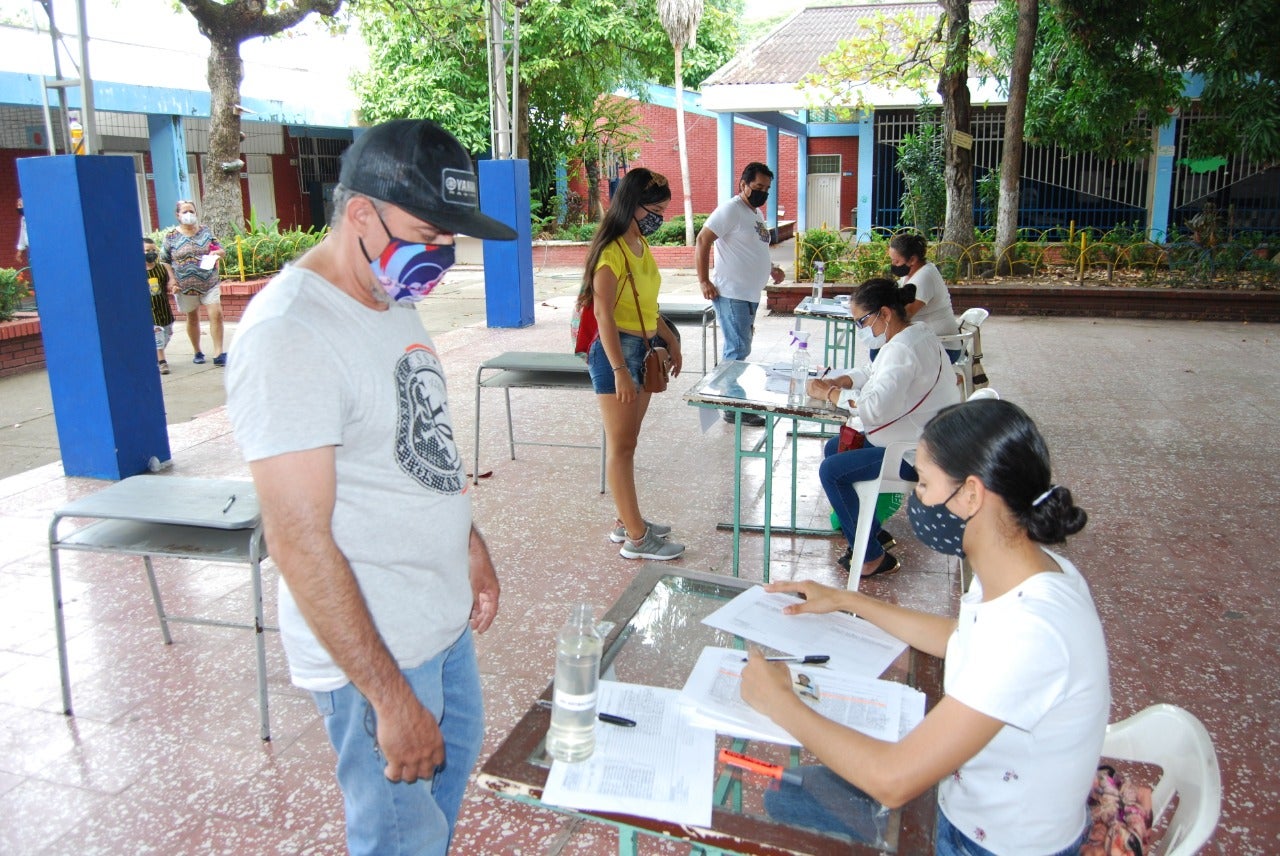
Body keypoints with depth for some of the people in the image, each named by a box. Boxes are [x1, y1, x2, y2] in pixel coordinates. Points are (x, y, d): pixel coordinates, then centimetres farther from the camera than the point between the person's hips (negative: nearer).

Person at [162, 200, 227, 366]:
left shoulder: (205, 231, 5)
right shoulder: (172, 237, -1)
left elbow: (222, 251, 11)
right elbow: (164, 261, 3)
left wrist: (216, 253, -12)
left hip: (209, 283, 1)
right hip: (186, 286, 0)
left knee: (216, 314, -12)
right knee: (192, 319, 13)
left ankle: (219, 353, -7)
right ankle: (197, 352, 29)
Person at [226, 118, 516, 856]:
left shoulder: (394, 303, 5)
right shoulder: (288, 336, -24)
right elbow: (301, 541, -26)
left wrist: (470, 546, 15)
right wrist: (391, 699, -24)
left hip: (444, 618, 9)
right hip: (372, 645, -9)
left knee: (457, 756, 26)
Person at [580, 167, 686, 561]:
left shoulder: (641, 244, 11)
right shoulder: (611, 251, -16)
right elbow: (604, 315, -20)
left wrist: (670, 339, 20)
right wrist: (620, 370, -23)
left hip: (644, 349, 9)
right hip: (617, 350, -9)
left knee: (627, 442, 15)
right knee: (621, 446, -2)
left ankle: (626, 521, 25)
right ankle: (636, 538, 4)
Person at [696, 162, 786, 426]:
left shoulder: (756, 213, 17)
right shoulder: (731, 210, -11)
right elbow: (702, 241, -17)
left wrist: (770, 268, 12)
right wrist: (704, 281, -20)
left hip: (750, 295, 9)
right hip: (732, 295, -9)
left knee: (739, 349, 14)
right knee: (738, 350, -7)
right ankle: (734, 408, 0)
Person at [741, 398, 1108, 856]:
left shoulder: (1029, 633, -36)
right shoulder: (1032, 570, -8)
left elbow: (893, 781, -34)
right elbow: (959, 638, 15)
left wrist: (780, 702, -22)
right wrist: (846, 600, 14)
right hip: (969, 808, 7)